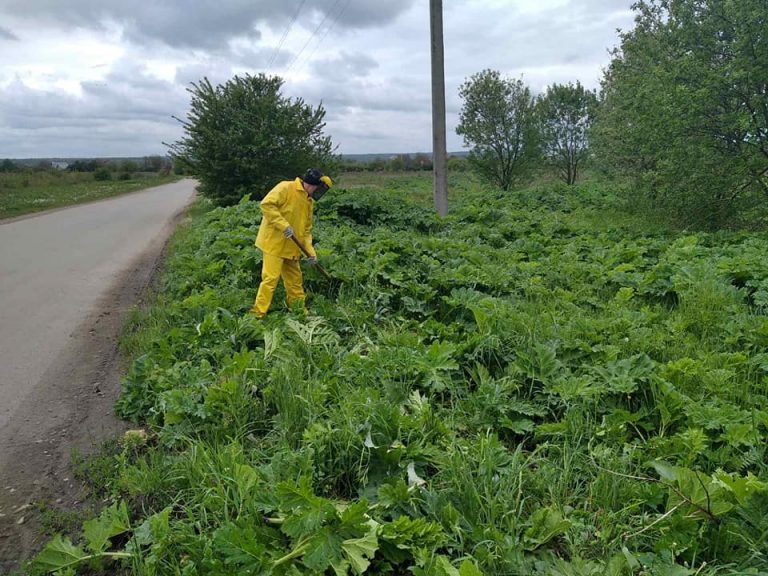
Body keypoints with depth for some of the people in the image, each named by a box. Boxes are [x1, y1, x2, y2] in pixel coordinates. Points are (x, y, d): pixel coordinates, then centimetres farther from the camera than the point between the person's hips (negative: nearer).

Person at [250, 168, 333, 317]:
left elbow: (306, 229, 16)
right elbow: (267, 204, -21)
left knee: (295, 279, 15)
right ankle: (258, 314, -5)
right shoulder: (285, 188, -11)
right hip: (274, 242, -8)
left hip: (291, 247, 8)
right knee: (271, 278, -10)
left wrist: (310, 250, 4)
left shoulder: (308, 201, 14)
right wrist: (284, 225, -25)